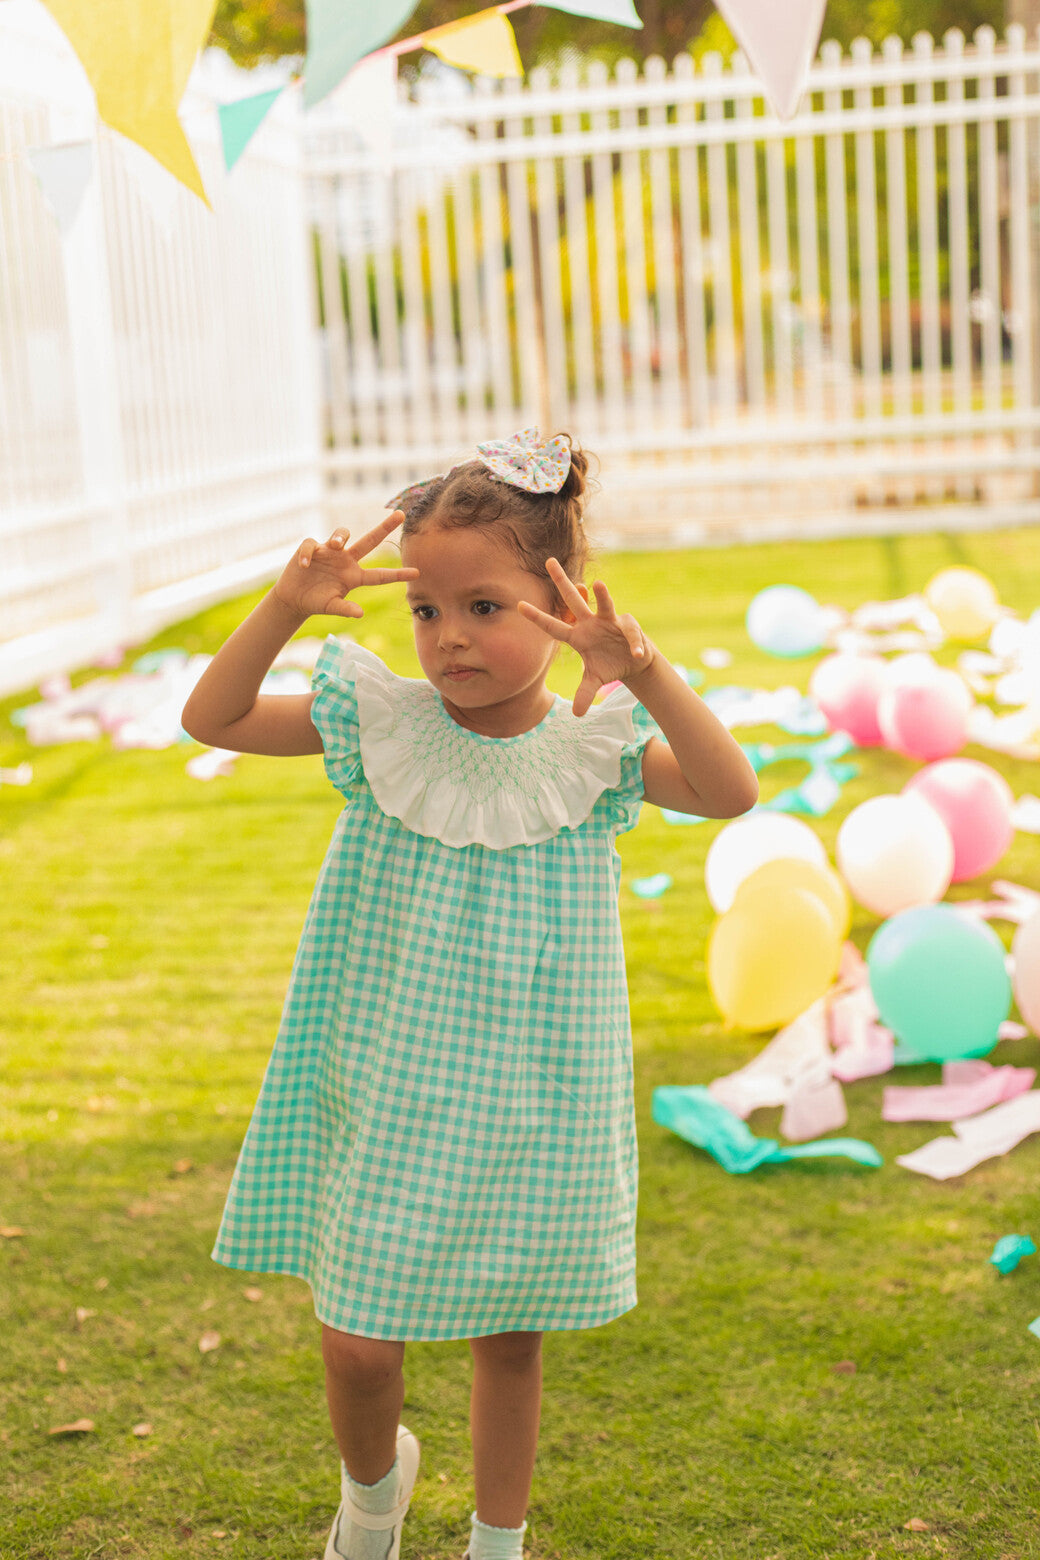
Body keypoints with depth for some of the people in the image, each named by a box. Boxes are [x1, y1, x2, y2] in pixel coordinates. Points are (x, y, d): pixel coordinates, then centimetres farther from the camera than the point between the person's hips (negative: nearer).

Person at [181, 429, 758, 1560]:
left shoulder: (593, 747, -8)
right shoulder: (380, 725, -6)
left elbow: (730, 792, -22)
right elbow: (211, 718, -7)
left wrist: (643, 671, -36)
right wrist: (286, 609, -23)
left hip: (529, 1103, 0)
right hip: (389, 1097, 0)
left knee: (509, 1336, 15)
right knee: (359, 1343, 3)